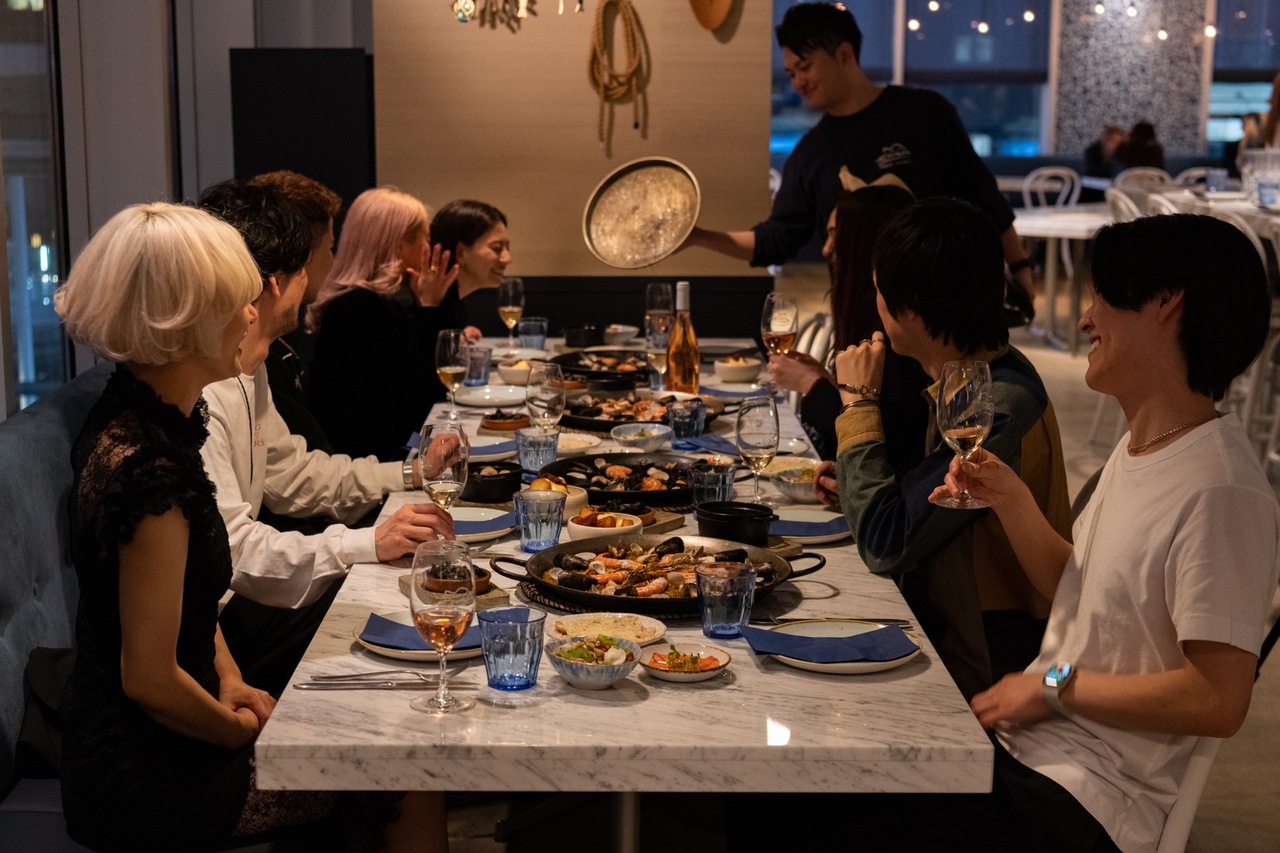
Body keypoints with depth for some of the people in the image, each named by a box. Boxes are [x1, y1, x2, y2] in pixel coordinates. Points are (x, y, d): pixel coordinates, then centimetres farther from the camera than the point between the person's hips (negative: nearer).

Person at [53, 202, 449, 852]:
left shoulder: (140, 412, 4)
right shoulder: (145, 468, -28)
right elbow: (149, 679, -23)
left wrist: (230, 681, 6)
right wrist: (243, 731, -7)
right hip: (148, 781, -9)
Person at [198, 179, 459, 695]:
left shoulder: (248, 372, 11)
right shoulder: (196, 394, -25)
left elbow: (291, 476, 20)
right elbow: (228, 546, -31)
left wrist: (412, 474, 16)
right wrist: (368, 544, -35)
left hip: (230, 596, 10)